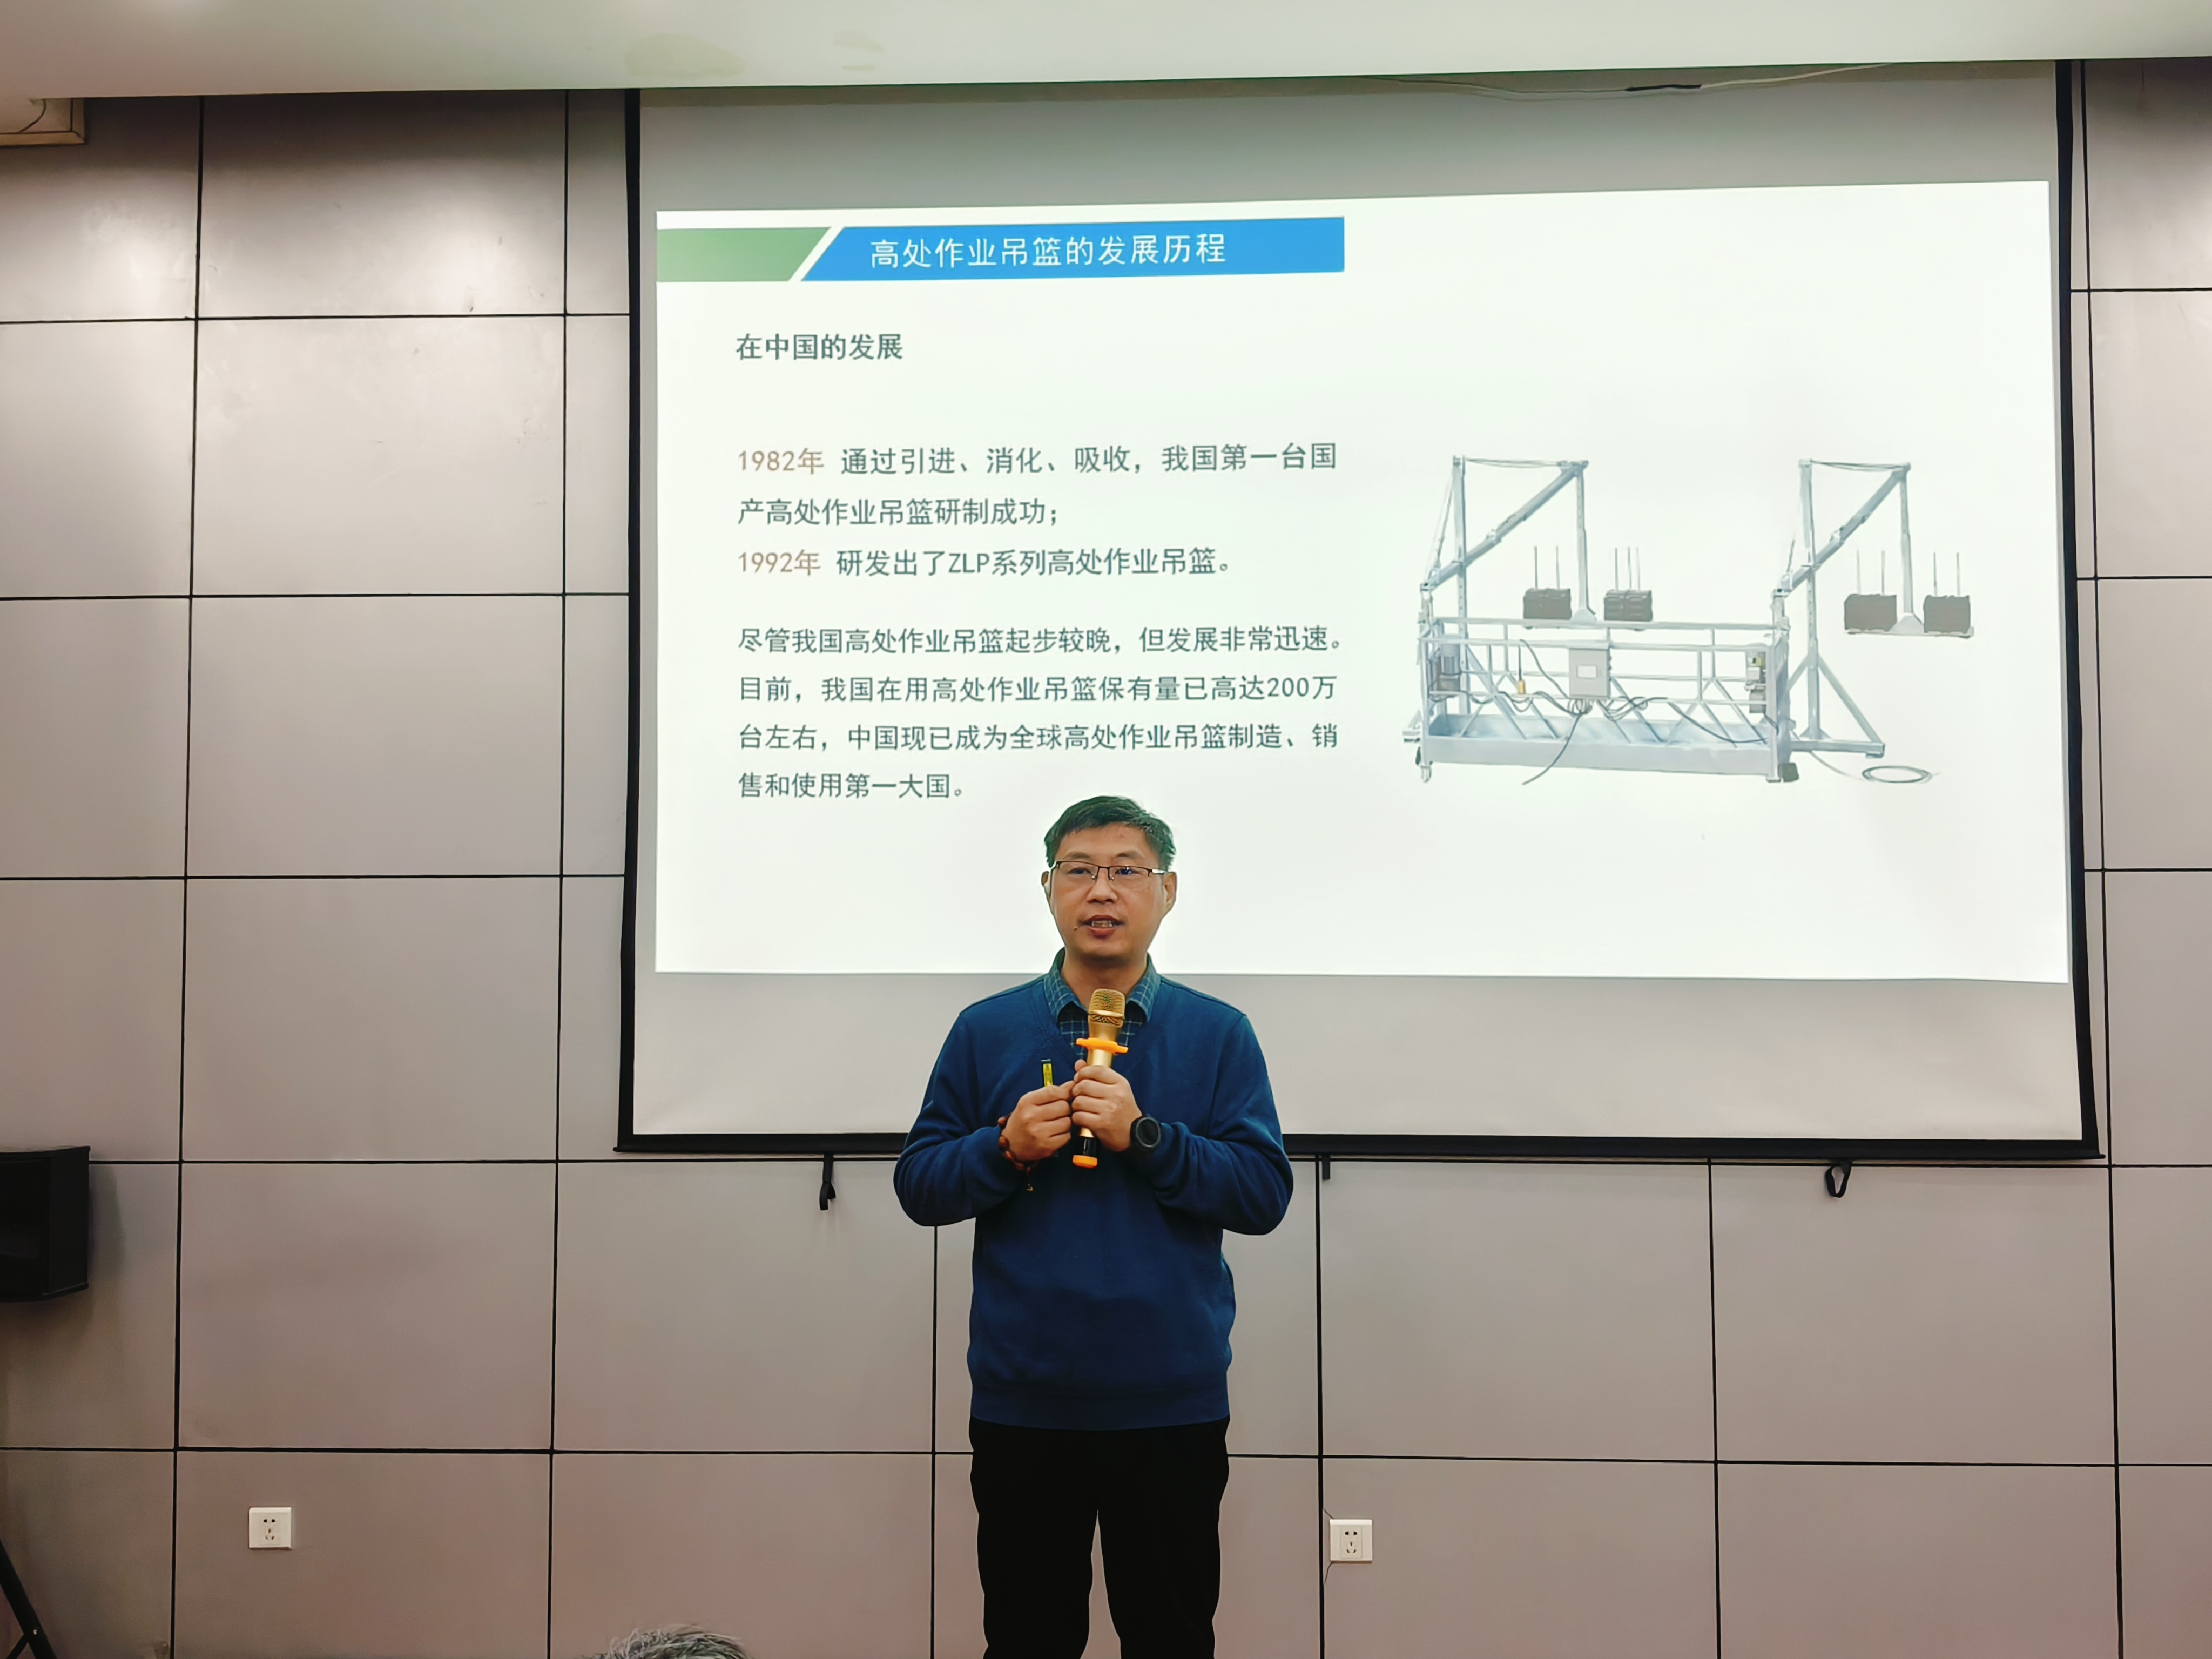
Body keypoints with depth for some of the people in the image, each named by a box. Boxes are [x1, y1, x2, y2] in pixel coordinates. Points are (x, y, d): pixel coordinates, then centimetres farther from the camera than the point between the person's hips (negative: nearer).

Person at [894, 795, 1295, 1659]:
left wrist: (1142, 1136, -17)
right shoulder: (986, 1030, 3)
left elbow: (1266, 1192, -6)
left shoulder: (1218, 1034, 1)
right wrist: (1007, 1149, -15)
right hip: (1022, 1403, 1)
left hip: (1172, 1403, 0)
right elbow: (919, 1186, 3)